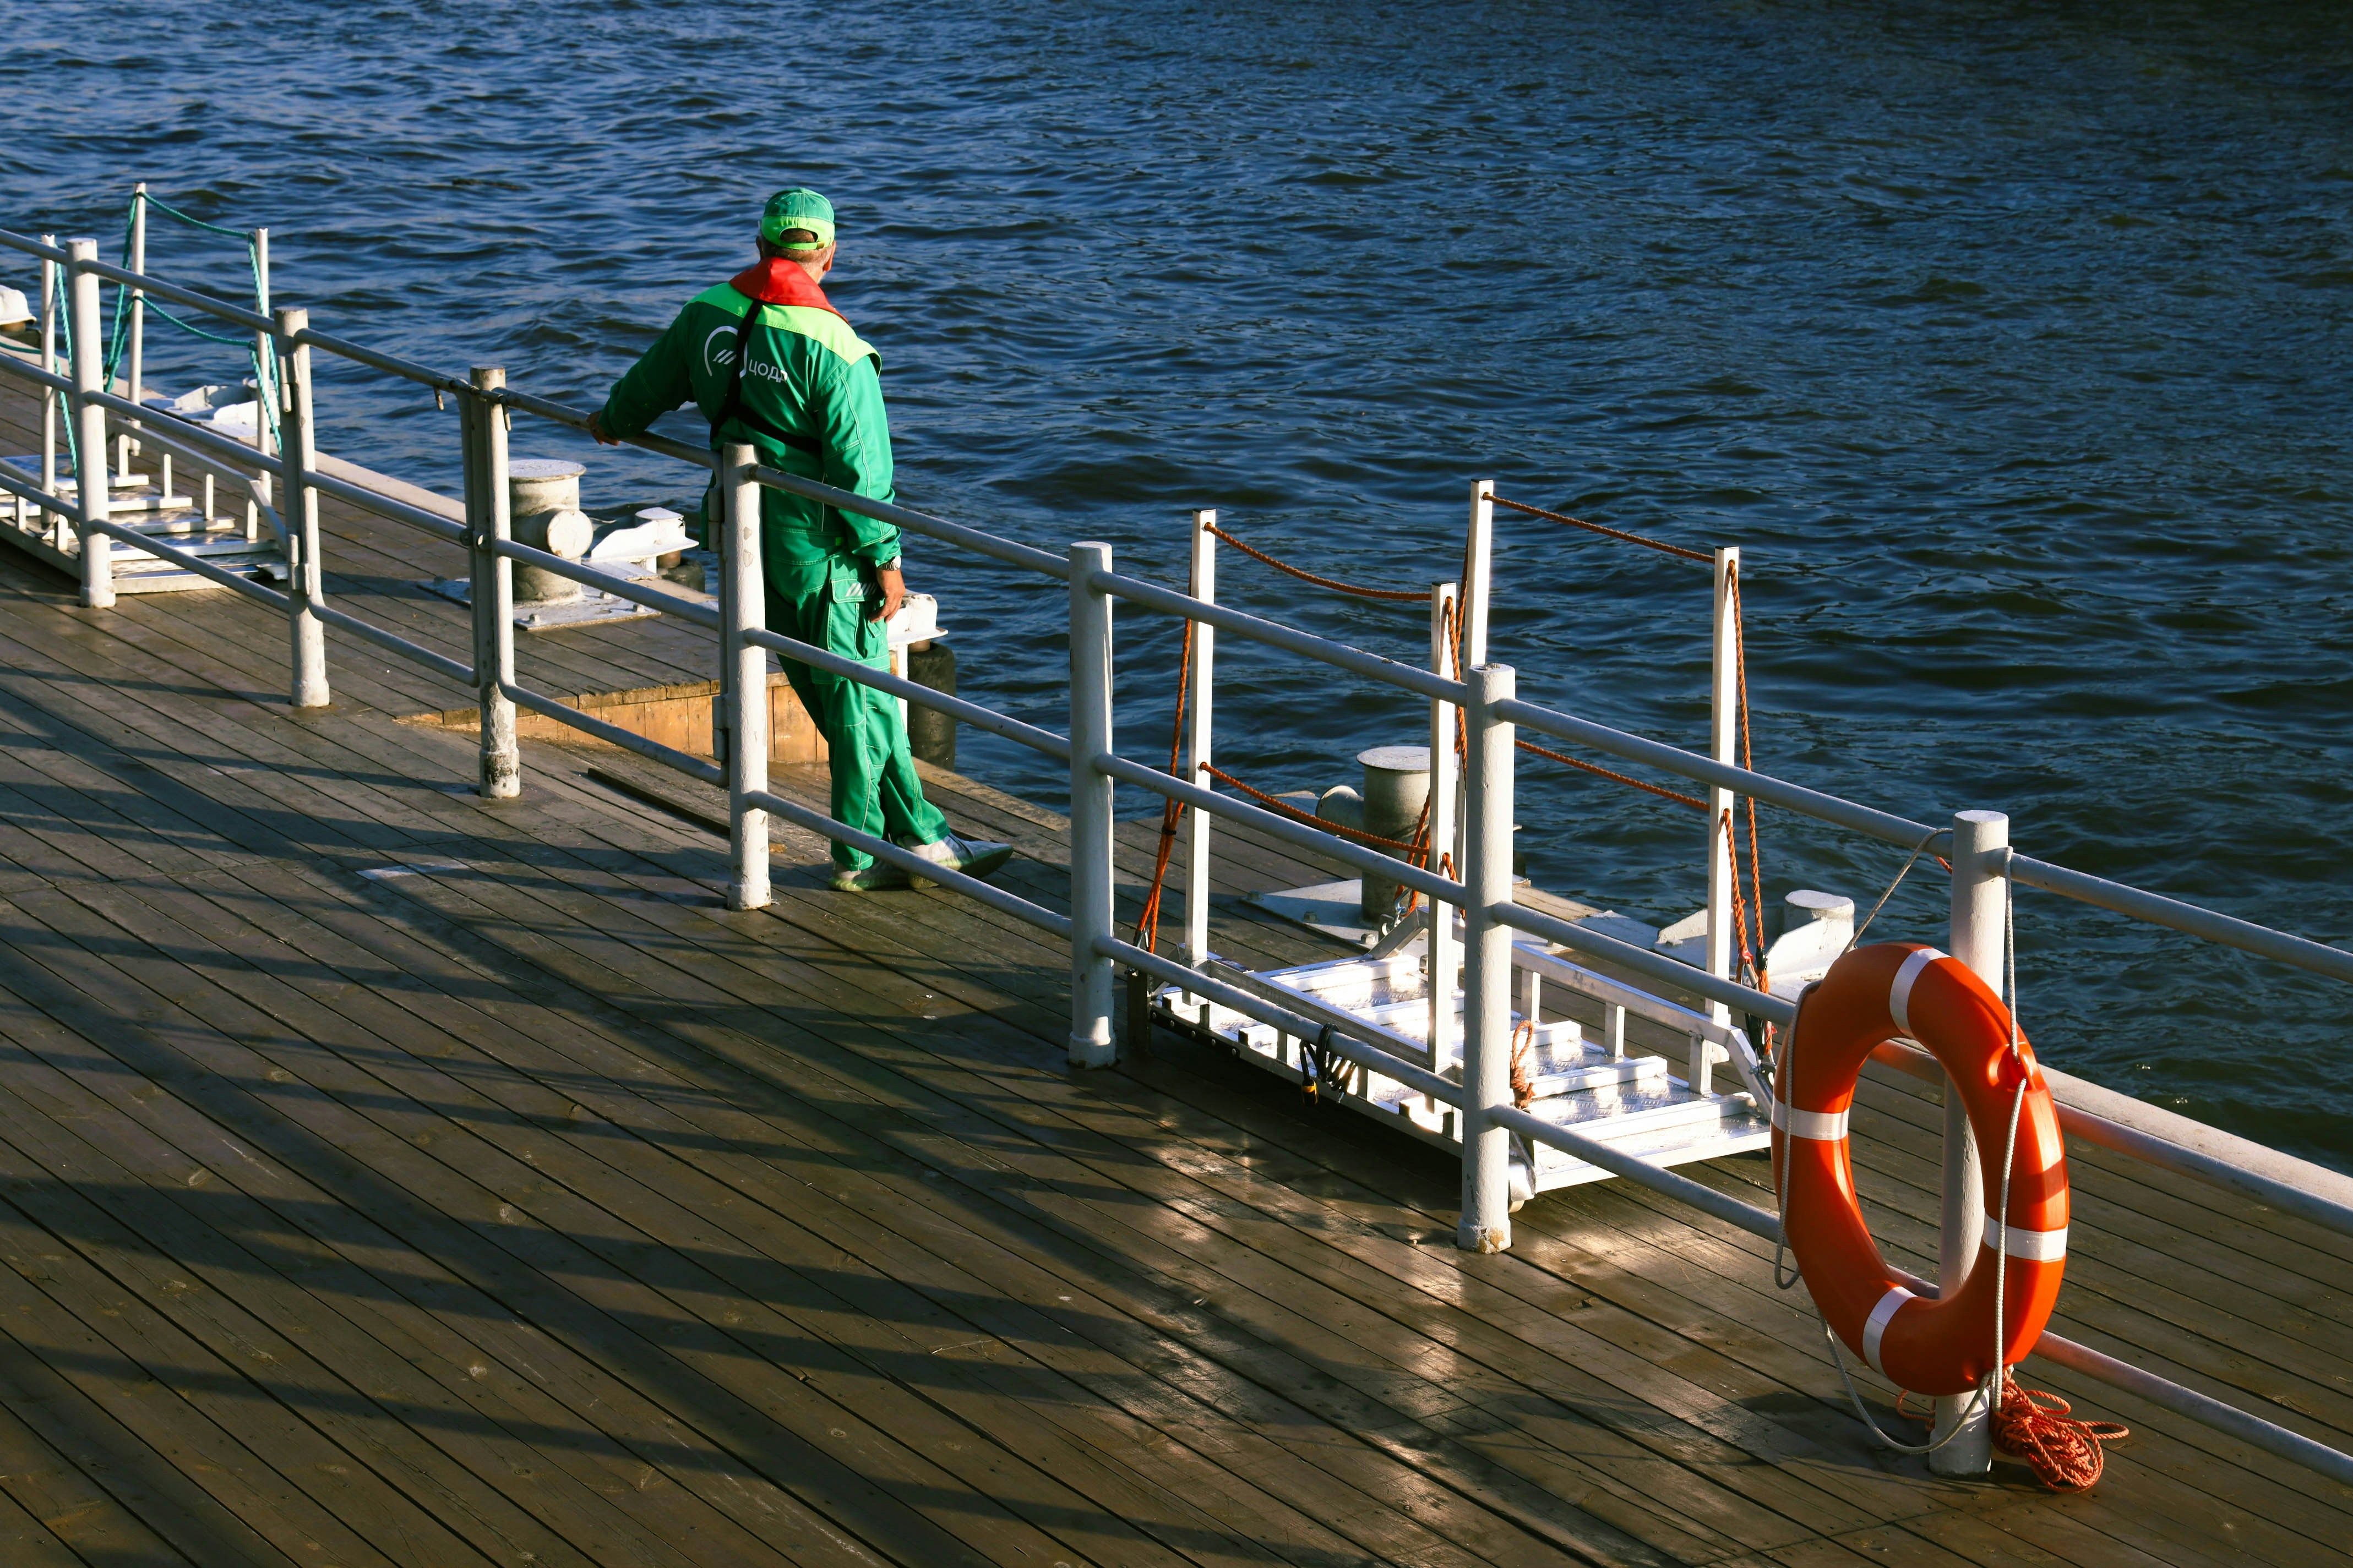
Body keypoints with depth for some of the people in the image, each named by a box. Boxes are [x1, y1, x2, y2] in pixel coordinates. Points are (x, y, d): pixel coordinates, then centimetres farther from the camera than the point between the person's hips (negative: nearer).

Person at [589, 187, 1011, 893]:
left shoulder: (711, 312, 1)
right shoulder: (833, 349, -19)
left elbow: (655, 378, 19)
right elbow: (859, 467, -18)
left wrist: (616, 421, 40)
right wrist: (885, 558, -9)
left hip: (746, 536, 7)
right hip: (820, 547, -7)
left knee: (843, 696, 13)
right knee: (861, 697, 5)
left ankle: (920, 836, 19)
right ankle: (860, 856, 12)